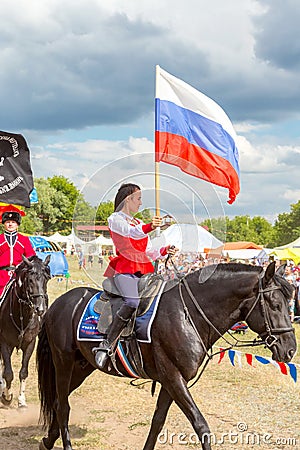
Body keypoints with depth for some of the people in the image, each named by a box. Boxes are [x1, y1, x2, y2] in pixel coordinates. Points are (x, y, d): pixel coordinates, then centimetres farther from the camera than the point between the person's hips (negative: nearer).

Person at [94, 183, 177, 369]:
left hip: (145, 271, 7)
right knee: (133, 302, -32)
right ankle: (107, 345, -25)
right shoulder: (115, 219, 4)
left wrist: (165, 251, 2)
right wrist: (150, 227, -38)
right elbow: (131, 232, -19)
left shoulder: (140, 223, 26)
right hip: (124, 270, -7)